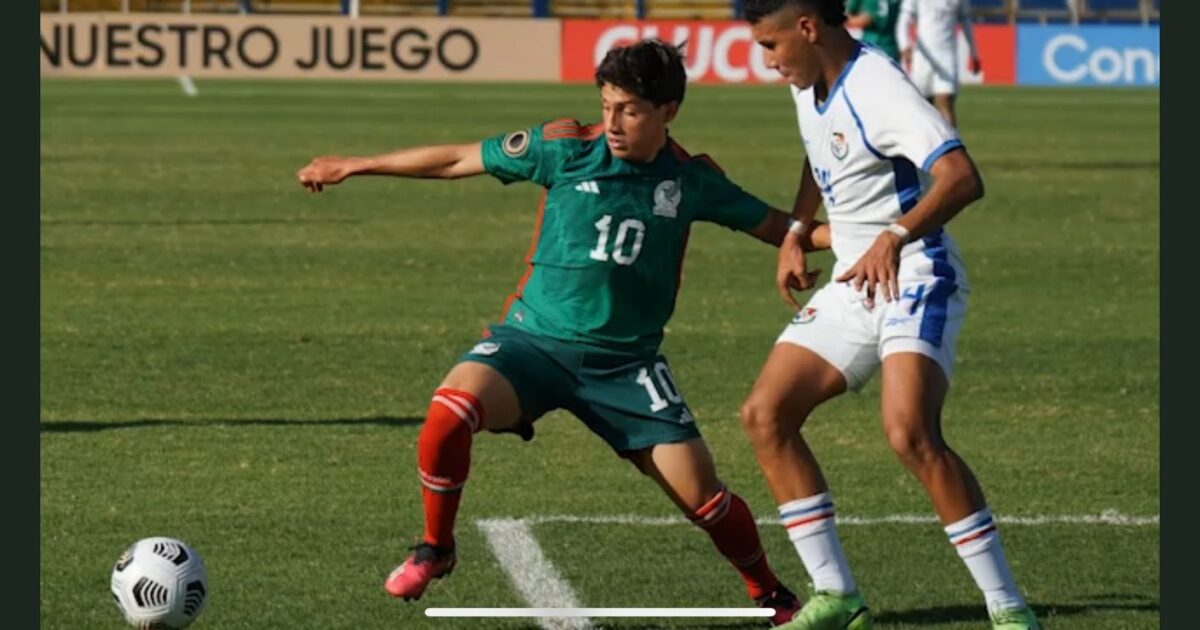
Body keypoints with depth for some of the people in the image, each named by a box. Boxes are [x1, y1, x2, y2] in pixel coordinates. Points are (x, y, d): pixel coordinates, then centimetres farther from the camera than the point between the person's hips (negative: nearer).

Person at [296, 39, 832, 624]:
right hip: (534, 339, -1)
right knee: (448, 412, -29)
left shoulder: (692, 179, -1)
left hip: (626, 362, 1)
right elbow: (457, 160, 2)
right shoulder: (565, 148, -5)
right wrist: (353, 166, 7)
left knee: (702, 497, -8)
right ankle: (435, 549, -2)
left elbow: (772, 225, 12)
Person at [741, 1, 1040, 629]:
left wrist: (896, 235, -42)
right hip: (851, 286, 10)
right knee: (765, 414, 1)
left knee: (910, 432, -27)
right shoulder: (811, 83, 7)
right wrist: (795, 231, 19)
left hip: (914, 280, -10)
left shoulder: (876, 89, -21)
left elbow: (962, 178, -33)